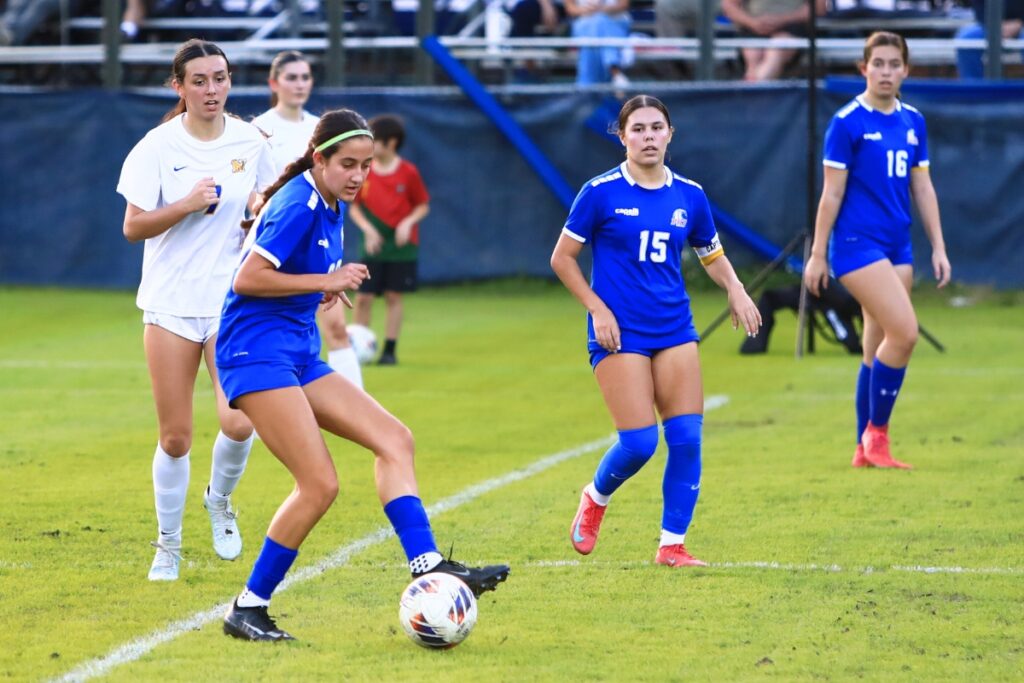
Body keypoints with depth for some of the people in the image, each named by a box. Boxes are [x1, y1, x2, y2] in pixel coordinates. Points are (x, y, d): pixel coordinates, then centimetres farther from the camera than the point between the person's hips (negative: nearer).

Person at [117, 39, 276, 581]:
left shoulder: (250, 142, 3)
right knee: (175, 437, 0)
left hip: (233, 300, 1)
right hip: (171, 302, -1)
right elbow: (133, 227, -6)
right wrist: (186, 205, -20)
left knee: (238, 423, -15)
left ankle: (220, 501, 17)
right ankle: (168, 545, 19)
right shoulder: (158, 147, -5)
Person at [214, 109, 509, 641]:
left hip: (299, 355, 10)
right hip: (256, 352, -10)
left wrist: (326, 287, 8)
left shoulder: (332, 204, 12)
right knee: (320, 484, -14)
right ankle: (247, 610, -5)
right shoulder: (299, 206, -16)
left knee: (394, 439, -1)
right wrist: (325, 282, -17)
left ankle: (426, 564, -7)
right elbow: (246, 279, -20)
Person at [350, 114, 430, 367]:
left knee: (393, 296, 2)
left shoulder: (408, 172, -5)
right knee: (363, 297, -4)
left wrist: (408, 222, -15)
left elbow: (423, 206, 3)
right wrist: (368, 229, -11)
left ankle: (390, 349, 10)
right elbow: (354, 207, 4)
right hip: (373, 245, 1)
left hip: (401, 246, -1)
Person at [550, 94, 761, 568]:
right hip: (619, 333, -4)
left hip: (674, 330, 4)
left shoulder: (689, 195, 6)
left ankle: (672, 544, 6)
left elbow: (712, 254, 19)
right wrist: (597, 308, -9)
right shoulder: (601, 193, -6)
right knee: (639, 442, -11)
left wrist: (735, 289, -1)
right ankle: (596, 497, 22)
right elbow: (563, 258, 1)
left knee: (687, 437, -5)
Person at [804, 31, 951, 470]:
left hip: (897, 246, 7)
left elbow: (922, 188, 16)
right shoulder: (847, 122, -8)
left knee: (879, 348, 8)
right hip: (857, 243, -7)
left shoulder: (913, 122, 10)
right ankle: (876, 432, -5)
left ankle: (866, 450, 14)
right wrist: (817, 255, -6)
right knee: (905, 332, -18)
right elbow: (832, 193, -7)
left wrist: (938, 248, 12)